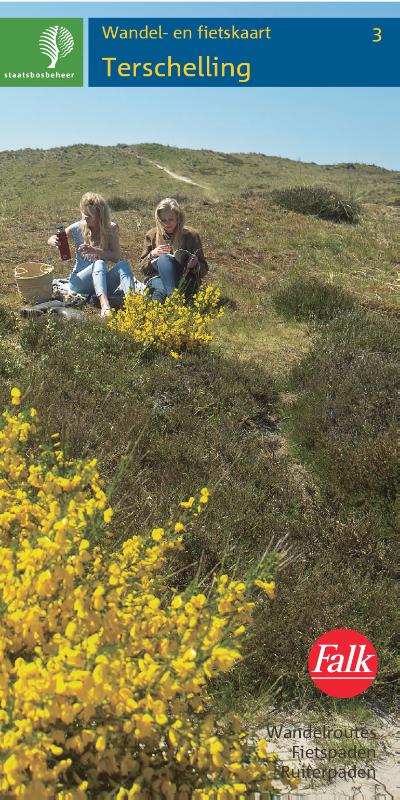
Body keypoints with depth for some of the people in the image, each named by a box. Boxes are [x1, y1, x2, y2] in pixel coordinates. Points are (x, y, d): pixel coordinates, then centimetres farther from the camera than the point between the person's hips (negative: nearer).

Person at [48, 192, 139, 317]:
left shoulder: (111, 228, -1)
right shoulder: (78, 228, -2)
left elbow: (116, 257, -11)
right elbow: (51, 240, 8)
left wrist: (95, 251, -26)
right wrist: (53, 241, -17)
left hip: (102, 281, 2)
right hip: (80, 281, -1)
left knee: (123, 264, -26)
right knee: (99, 263, -33)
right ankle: (104, 304, -57)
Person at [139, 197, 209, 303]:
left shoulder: (191, 235, 4)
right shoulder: (152, 235, 10)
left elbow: (203, 270, 7)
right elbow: (143, 268, 12)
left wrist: (195, 264, -17)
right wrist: (152, 254, -8)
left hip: (184, 283, -1)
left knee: (164, 258, -33)